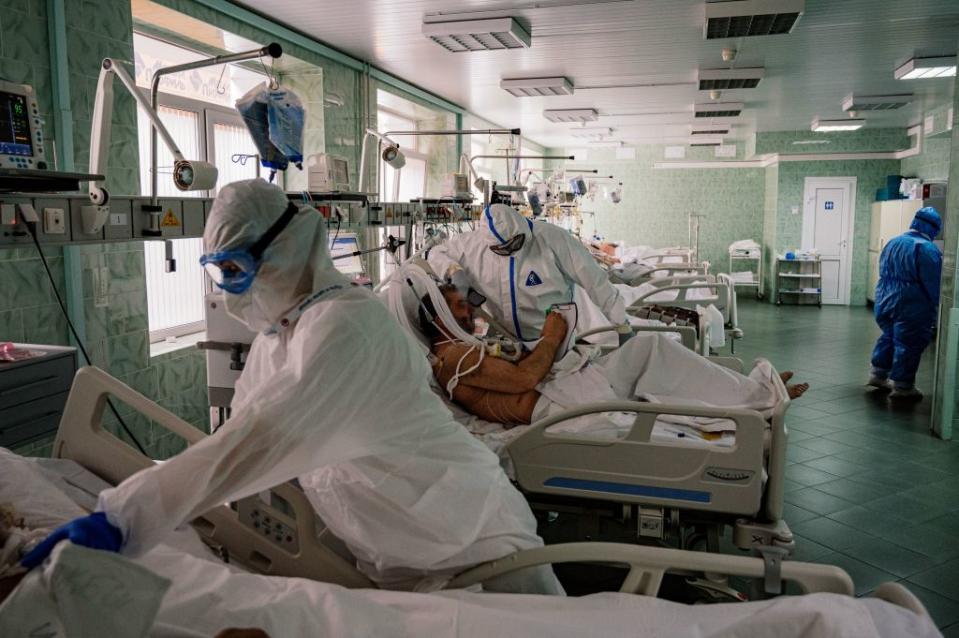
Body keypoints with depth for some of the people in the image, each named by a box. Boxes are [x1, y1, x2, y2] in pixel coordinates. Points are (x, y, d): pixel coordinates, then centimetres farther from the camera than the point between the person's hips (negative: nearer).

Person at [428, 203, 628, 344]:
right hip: (506, 338, 4)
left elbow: (595, 280, -14)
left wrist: (620, 322, -11)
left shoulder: (552, 238, -19)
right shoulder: (473, 244, -10)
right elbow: (437, 253, 7)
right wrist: (453, 271, -17)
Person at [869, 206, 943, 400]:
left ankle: (878, 375, 29)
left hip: (885, 302, 7)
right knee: (908, 345, 2)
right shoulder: (927, 249, -16)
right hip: (911, 308, -7)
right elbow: (934, 284, -14)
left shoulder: (892, 243, 8)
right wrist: (937, 307, -3)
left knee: (888, 337, 22)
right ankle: (902, 387, 9)